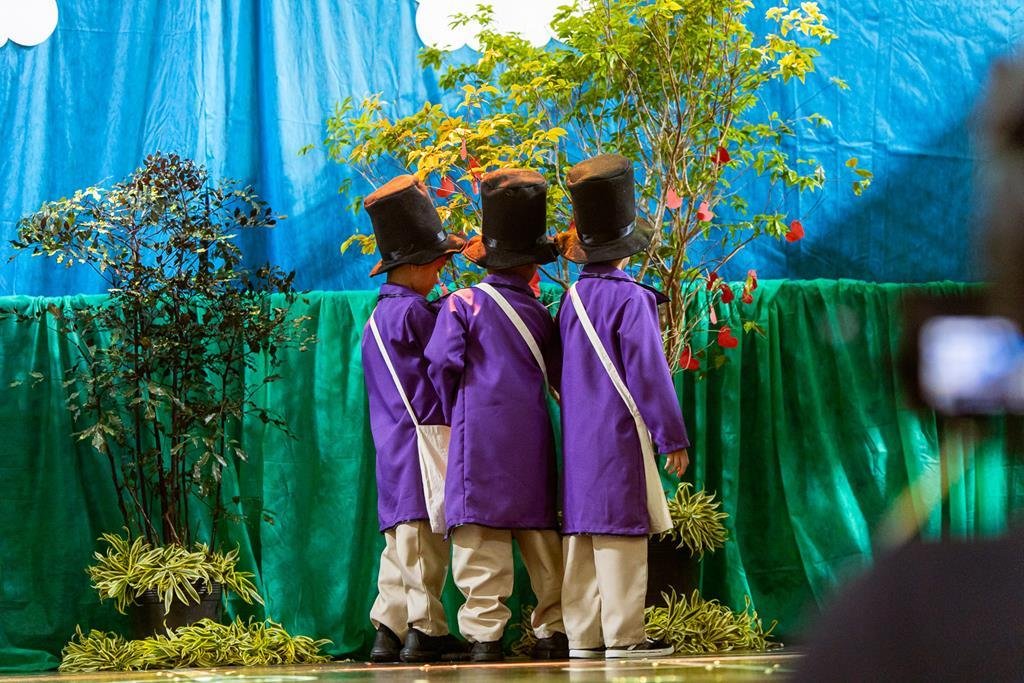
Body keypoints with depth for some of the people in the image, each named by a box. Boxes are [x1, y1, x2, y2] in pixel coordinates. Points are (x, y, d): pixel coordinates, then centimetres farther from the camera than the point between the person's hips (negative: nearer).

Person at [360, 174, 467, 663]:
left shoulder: (377, 317, 17)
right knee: (425, 536, -8)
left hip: (392, 448, 9)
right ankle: (426, 630, -8)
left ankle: (388, 629, 7)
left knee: (400, 540, 9)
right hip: (423, 439, -9)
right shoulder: (415, 312, -12)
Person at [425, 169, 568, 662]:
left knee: (481, 538, -6)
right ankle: (553, 631, 13)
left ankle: (484, 634, -11)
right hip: (532, 442, 4)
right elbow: (561, 377, 11)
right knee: (540, 534, 10)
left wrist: (455, 413, 6)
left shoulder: (463, 304, -3)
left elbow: (443, 364, -9)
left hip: (479, 436, -4)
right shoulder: (539, 315, 8)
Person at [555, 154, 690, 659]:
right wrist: (673, 437, -7)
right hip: (620, 434, -7)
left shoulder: (571, 300, 8)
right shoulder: (631, 300, -13)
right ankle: (623, 635, -3)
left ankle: (583, 635, 11)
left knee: (583, 531, 9)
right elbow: (649, 373, -13)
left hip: (578, 436, 7)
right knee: (621, 532, -4)